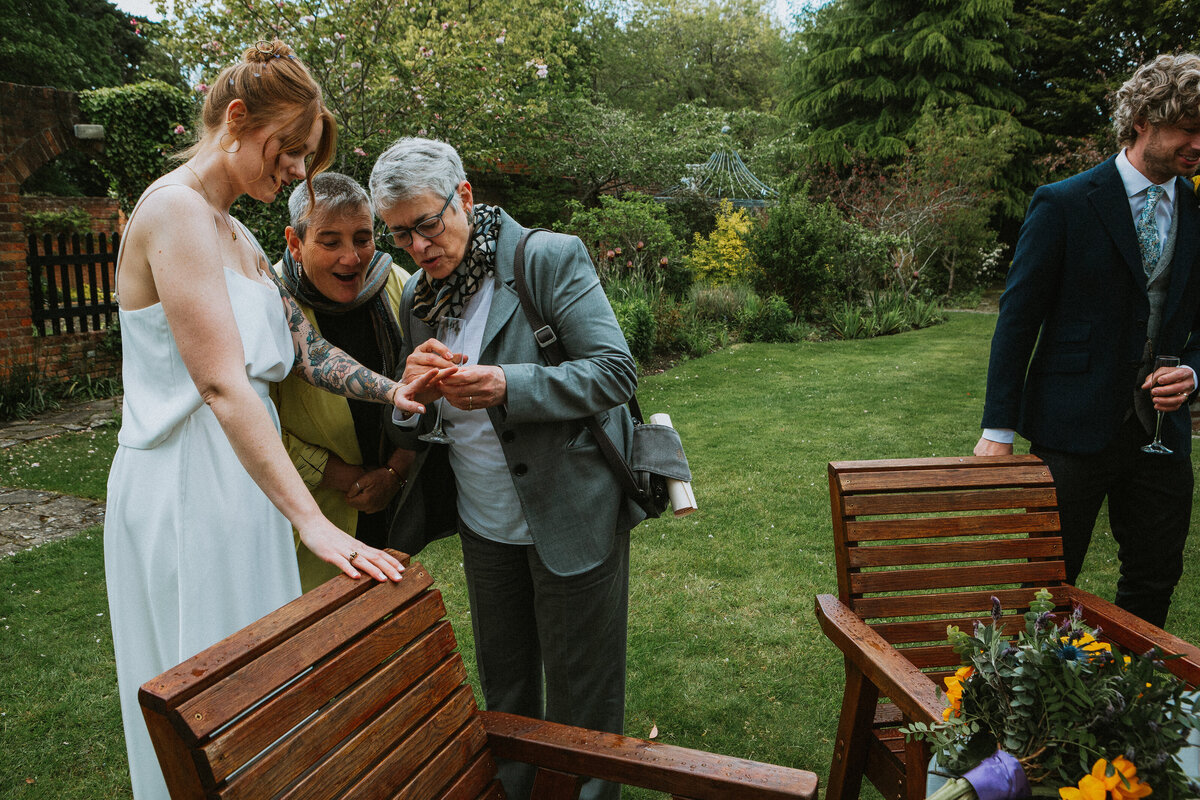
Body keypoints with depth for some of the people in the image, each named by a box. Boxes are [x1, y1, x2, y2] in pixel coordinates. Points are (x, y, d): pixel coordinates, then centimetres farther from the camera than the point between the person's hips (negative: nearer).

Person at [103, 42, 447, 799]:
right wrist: (313, 521, -30)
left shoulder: (236, 235, 13)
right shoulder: (176, 209, -17)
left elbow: (303, 346, 8)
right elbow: (222, 384, -26)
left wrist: (390, 390, -8)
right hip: (186, 483, -9)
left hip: (238, 472, 9)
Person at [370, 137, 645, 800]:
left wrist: (508, 387, -31)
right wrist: (415, 387, -17)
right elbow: (410, 427, 7)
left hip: (571, 518, -5)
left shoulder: (549, 257, -13)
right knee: (503, 687, 22)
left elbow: (616, 372, -18)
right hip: (485, 526, 6)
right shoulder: (418, 296, 5)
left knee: (579, 697, 10)